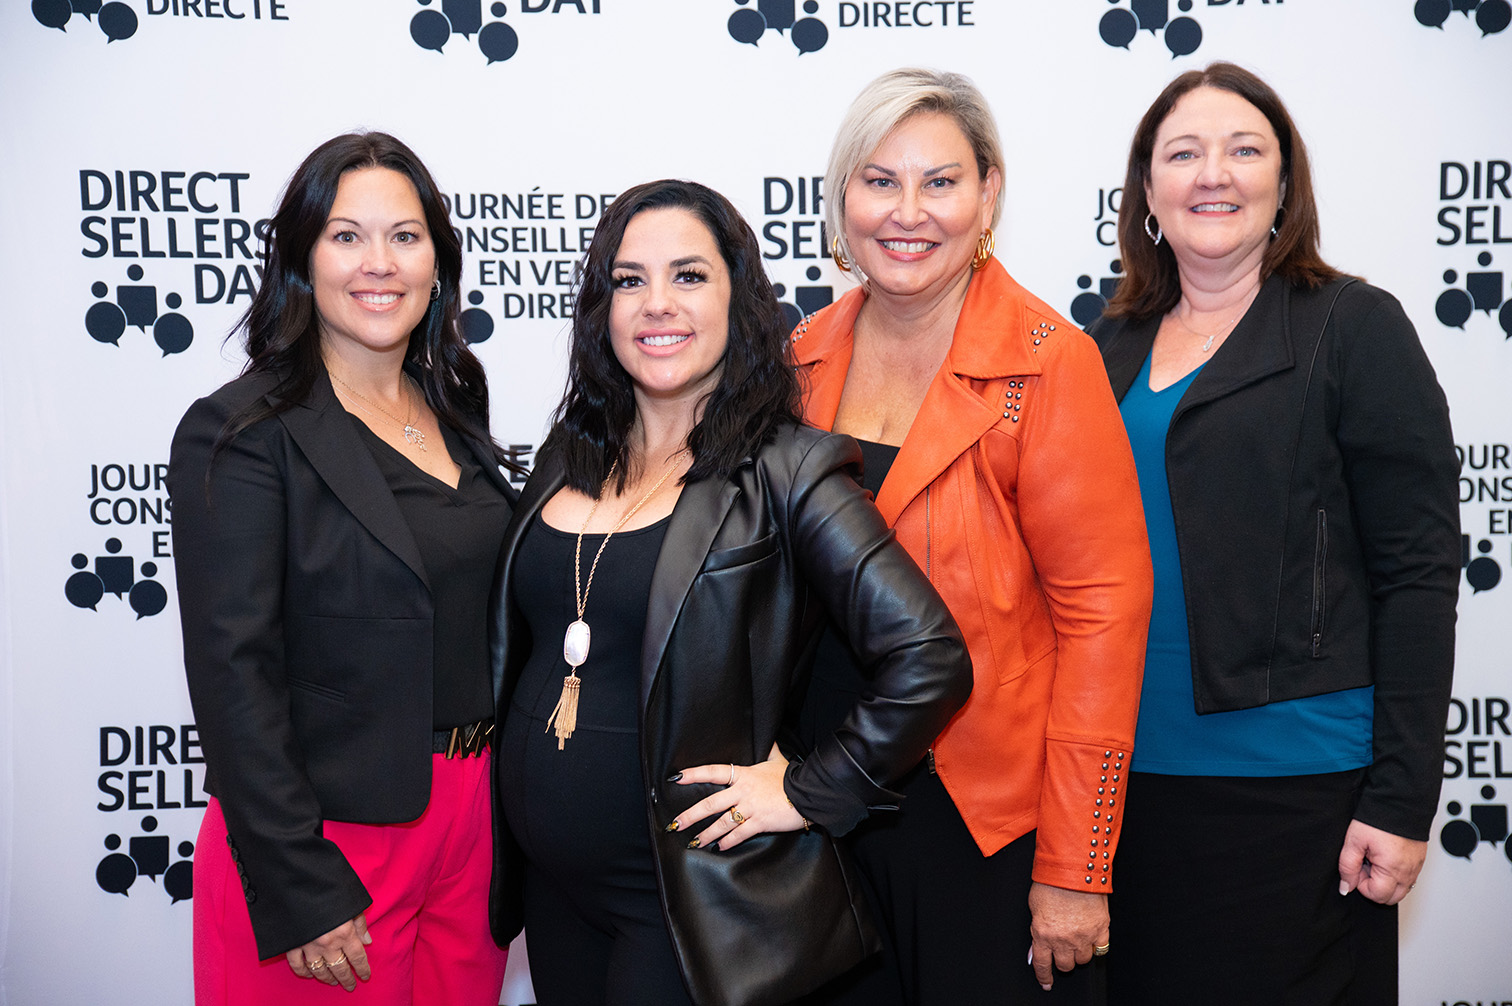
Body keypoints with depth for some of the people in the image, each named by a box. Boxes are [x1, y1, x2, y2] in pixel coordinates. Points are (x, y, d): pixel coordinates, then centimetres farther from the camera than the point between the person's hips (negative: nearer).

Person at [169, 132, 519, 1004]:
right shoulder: (242, 432, -13)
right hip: (333, 841, -6)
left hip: (472, 819, 6)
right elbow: (233, 671, -17)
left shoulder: (454, 416, 7)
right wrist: (300, 894, -19)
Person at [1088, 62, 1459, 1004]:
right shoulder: (1114, 346, 10)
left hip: (1298, 786, -4)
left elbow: (1418, 574, -7)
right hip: (1134, 777, 5)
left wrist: (1403, 800, -12)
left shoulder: (1355, 328, -3)